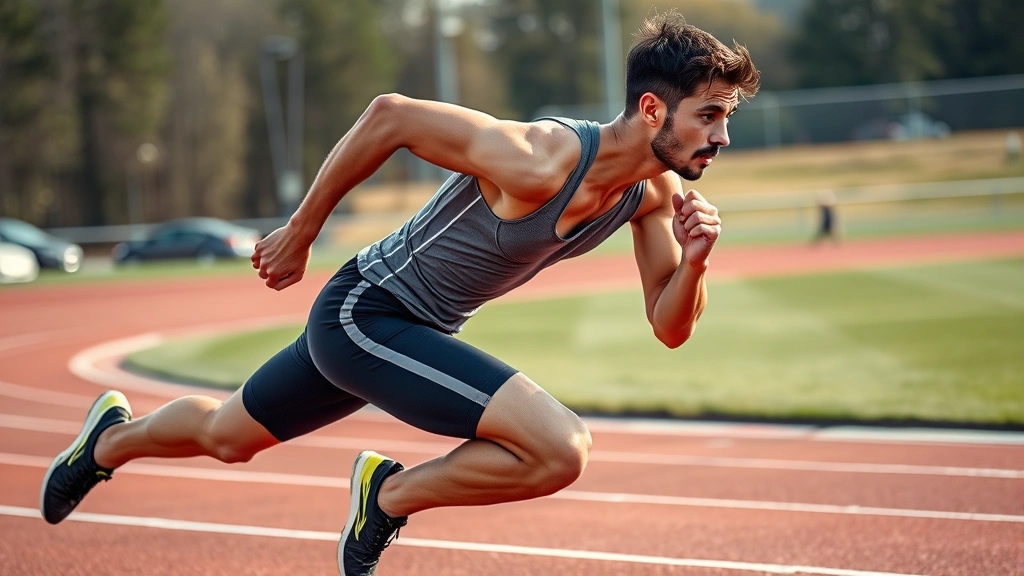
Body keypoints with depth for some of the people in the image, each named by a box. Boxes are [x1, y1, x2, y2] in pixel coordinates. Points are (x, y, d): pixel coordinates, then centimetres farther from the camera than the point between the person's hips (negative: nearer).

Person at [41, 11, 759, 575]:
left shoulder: (655, 192, -8)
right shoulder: (537, 162, -32)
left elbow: (669, 328, 0)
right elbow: (389, 114, -23)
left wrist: (694, 261, -22)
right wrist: (300, 230, -13)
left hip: (419, 331, 8)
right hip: (363, 315, -8)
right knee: (563, 448, -24)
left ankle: (112, 440, 55)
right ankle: (390, 495, -2)